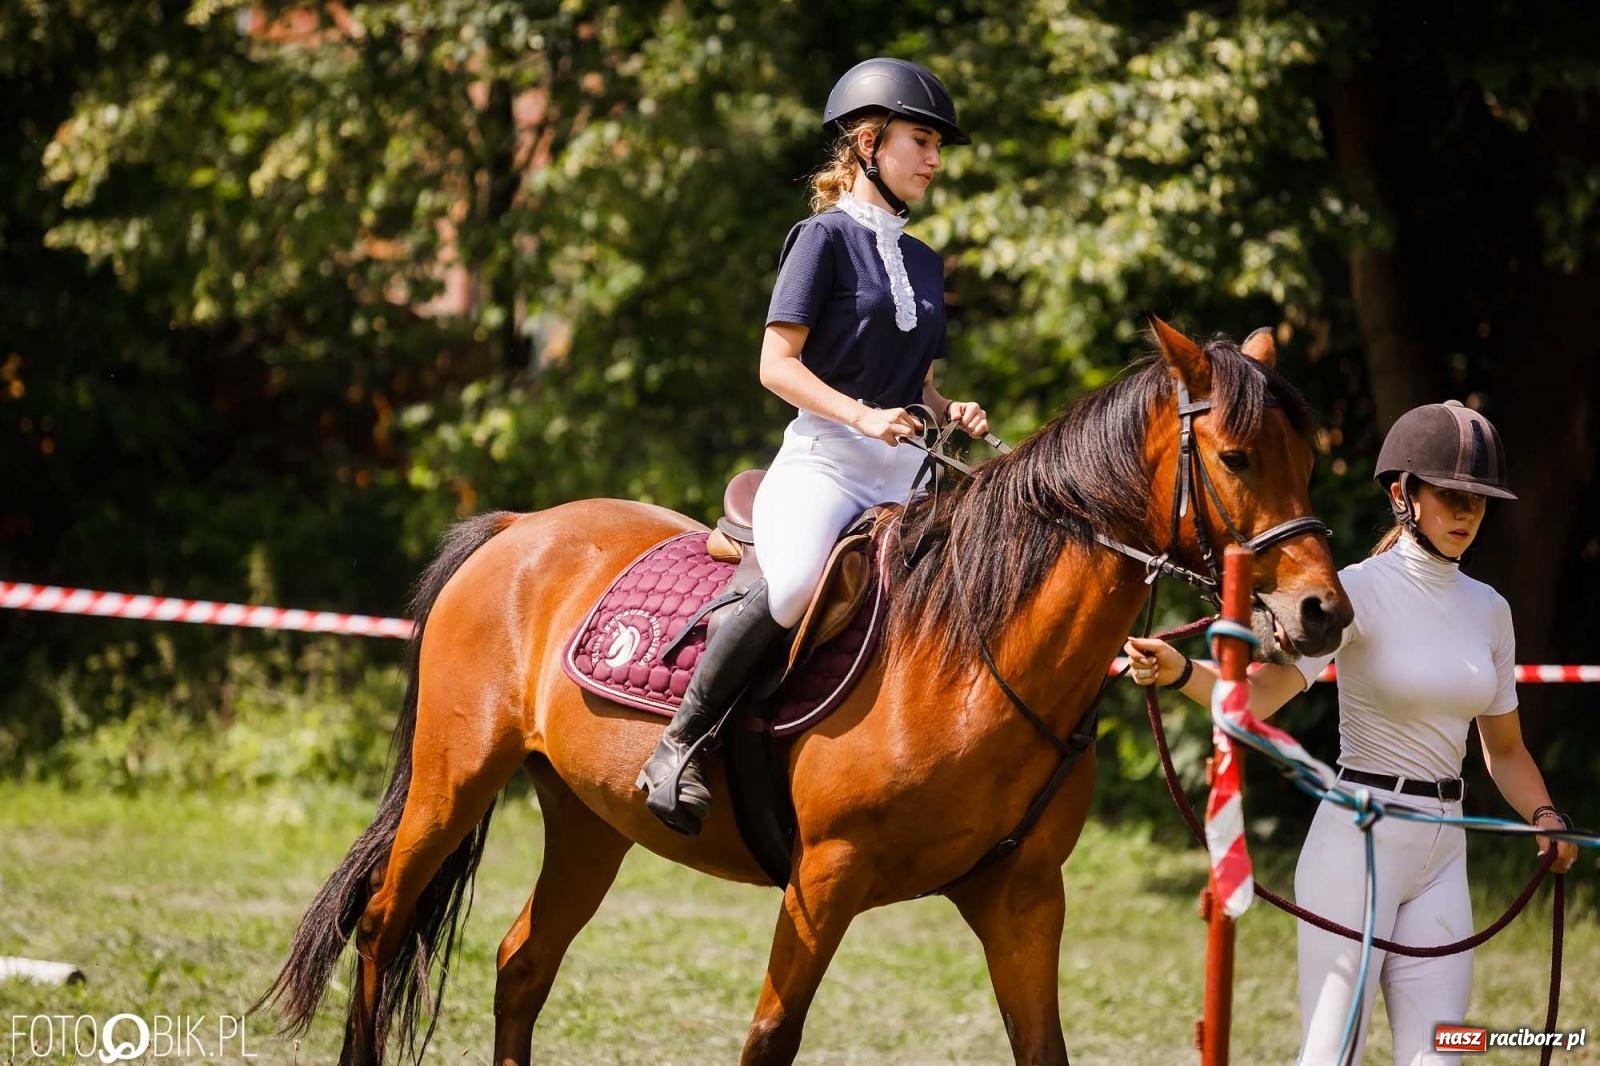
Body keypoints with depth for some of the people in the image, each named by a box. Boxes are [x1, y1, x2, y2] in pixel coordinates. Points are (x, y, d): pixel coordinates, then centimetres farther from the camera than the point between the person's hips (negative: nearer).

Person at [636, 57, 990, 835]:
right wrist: (863, 416, -19)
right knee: (797, 582, -36)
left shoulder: (925, 265, 21)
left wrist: (953, 414, 4)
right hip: (822, 458, -7)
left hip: (904, 476, 7)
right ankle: (681, 742, -22)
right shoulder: (827, 237, 1)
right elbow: (777, 364, -6)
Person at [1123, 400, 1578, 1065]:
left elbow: (1504, 748, 18)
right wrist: (1179, 673, -40)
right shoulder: (1360, 590, -8)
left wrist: (1545, 816, -1)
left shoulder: (1487, 609, 10)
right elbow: (1260, 696, -21)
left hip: (1442, 853, 6)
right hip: (1358, 839, -6)